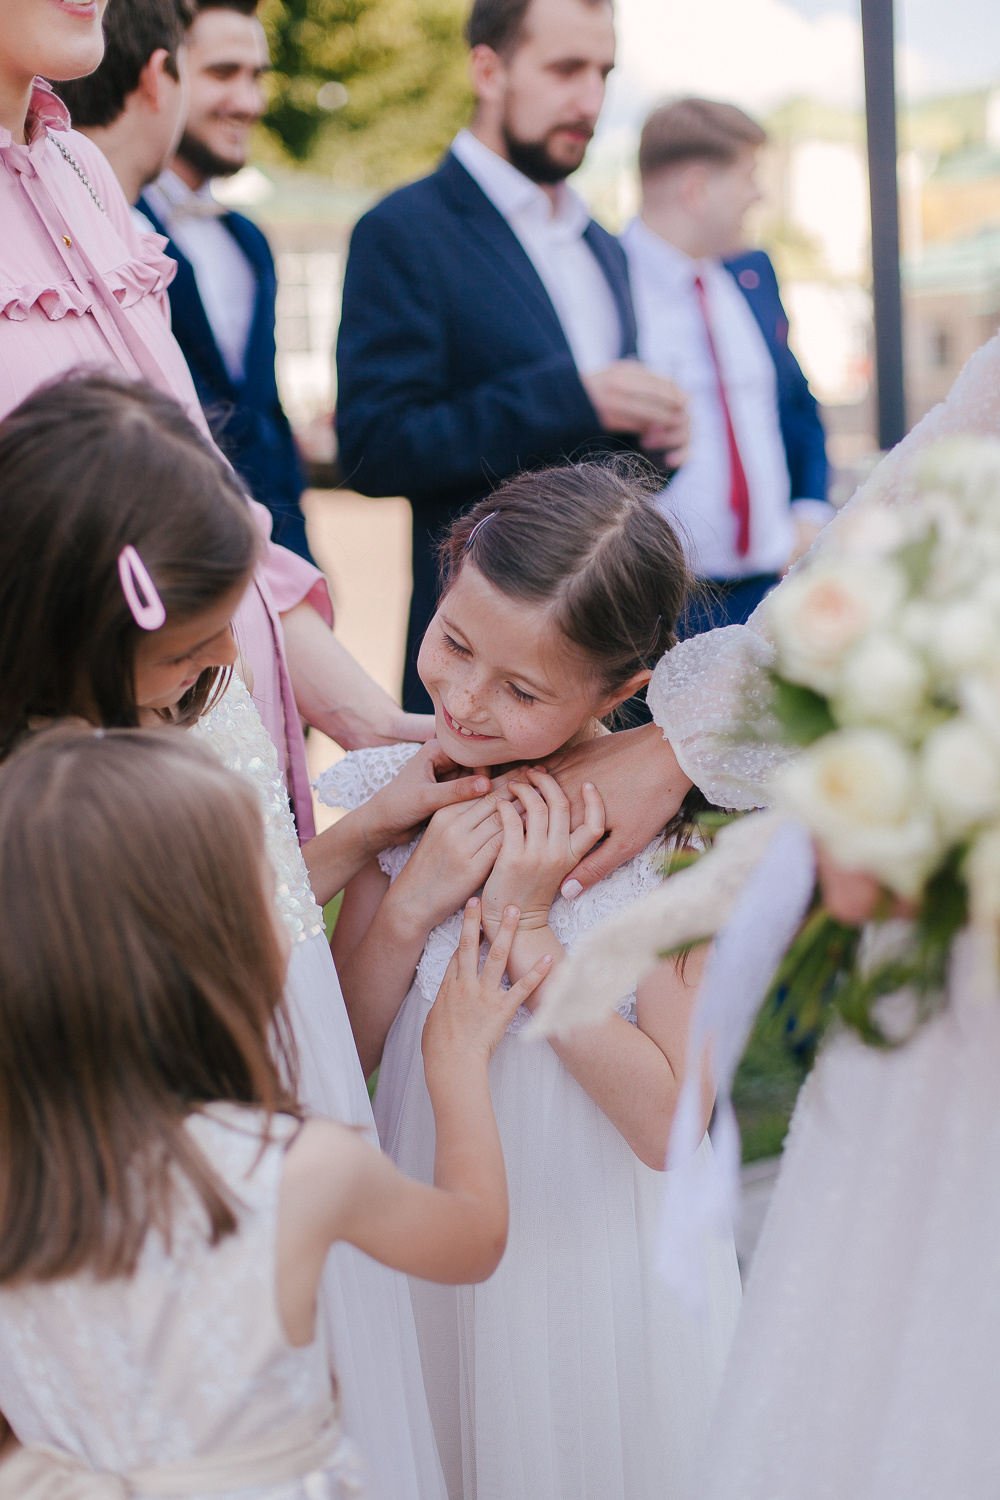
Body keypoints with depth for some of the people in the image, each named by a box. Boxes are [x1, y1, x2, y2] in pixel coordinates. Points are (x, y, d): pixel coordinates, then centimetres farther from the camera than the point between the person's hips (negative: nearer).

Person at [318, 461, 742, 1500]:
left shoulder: (678, 823, -20)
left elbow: (666, 1121, -21)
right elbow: (343, 1052, -4)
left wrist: (525, 925, -25)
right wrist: (410, 905, -20)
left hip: (604, 1249, -3)